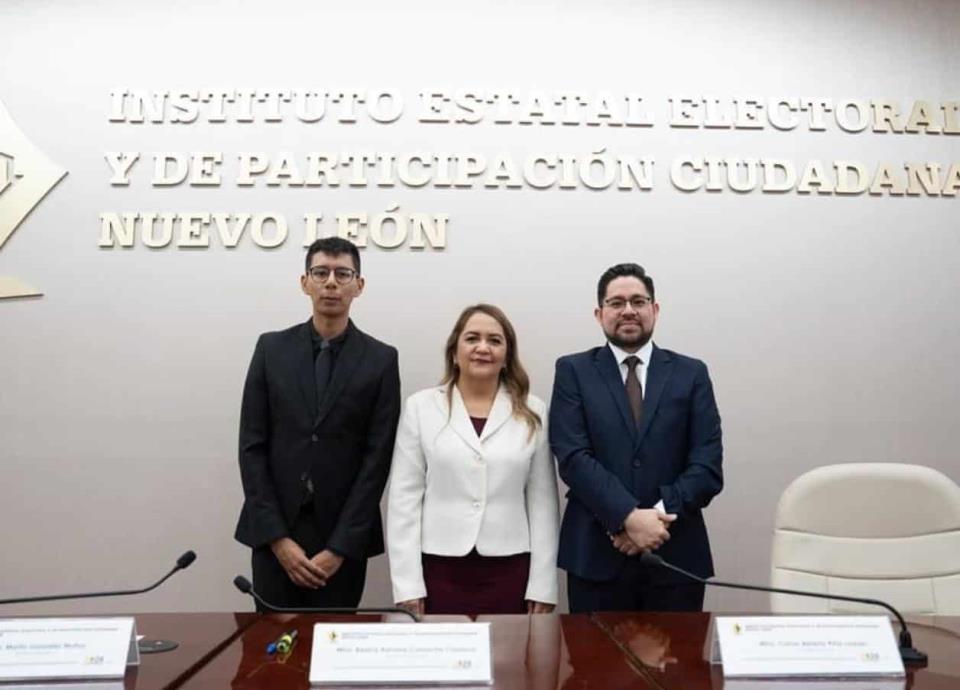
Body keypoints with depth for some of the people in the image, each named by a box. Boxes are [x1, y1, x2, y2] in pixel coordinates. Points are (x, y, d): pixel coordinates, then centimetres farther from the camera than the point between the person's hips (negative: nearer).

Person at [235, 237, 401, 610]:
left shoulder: (381, 359, -2)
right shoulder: (271, 348, 2)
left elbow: (378, 458, -6)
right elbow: (252, 446, -1)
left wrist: (339, 547, -10)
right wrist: (278, 537, -8)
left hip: (343, 537, -1)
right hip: (274, 533, 1)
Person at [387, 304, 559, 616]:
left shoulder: (533, 412, 2)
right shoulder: (420, 407, 0)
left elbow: (543, 501, 3)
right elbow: (404, 498, -1)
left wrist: (543, 585, 0)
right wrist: (407, 584, -5)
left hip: (509, 572, 1)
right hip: (440, 569, 0)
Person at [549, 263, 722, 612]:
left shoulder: (691, 374, 5)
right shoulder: (573, 371, 1)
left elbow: (708, 466, -2)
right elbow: (573, 458, -9)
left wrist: (658, 515, -14)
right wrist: (629, 517, -18)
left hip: (677, 555, 2)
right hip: (596, 556, -1)